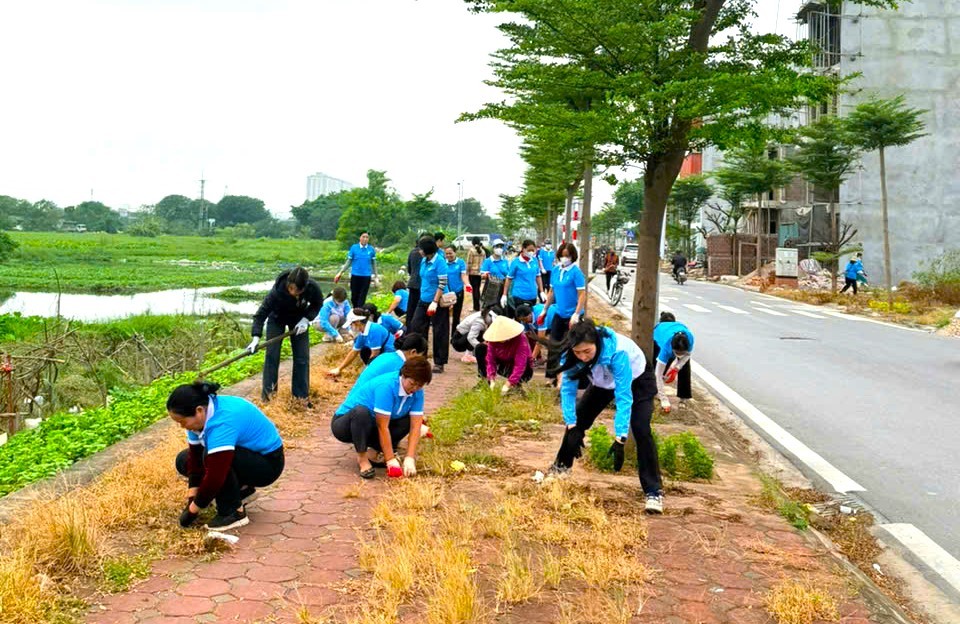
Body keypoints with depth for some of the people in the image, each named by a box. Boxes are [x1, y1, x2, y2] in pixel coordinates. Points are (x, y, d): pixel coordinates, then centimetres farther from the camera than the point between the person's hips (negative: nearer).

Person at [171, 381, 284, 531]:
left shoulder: (223, 422, -34)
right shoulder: (200, 417, -8)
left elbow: (215, 477, -34)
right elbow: (195, 460, -2)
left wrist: (193, 510, -22)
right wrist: (191, 500, -8)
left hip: (268, 464, -9)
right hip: (246, 453, 9)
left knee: (211, 456, -32)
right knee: (184, 461, 3)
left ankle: (234, 512, -15)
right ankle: (242, 489, 13)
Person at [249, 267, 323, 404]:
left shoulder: (313, 288, -34)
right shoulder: (277, 290, -40)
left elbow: (317, 304, -11)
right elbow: (261, 313, -35)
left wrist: (306, 319, -25)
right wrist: (256, 338, -42)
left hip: (299, 319, 2)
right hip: (277, 317, -2)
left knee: (302, 356, -1)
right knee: (272, 354, -5)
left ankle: (301, 394, 11)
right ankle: (268, 389, 12)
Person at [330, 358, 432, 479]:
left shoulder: (417, 392, -8)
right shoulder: (386, 386, -29)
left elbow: (415, 426, -13)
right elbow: (382, 427, -29)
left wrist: (410, 458, -23)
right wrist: (391, 460, -28)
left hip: (371, 428, 6)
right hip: (344, 424, -6)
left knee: (408, 421, -11)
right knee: (361, 411, -37)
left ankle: (373, 451, -3)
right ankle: (362, 458, -19)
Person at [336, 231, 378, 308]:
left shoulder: (371, 249, -1)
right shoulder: (354, 247, -3)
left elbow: (374, 263, 9)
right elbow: (349, 261, 3)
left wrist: (375, 276, 13)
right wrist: (340, 273, -1)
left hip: (366, 276, 0)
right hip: (355, 275, 0)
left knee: (362, 296, 0)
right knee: (354, 295, 8)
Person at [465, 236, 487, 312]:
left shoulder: (471, 250, -8)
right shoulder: (483, 251, 6)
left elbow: (469, 262, -10)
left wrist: (467, 272, -3)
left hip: (473, 272, -4)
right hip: (480, 272, 5)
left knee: (475, 289, 0)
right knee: (477, 289, 13)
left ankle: (476, 308, 1)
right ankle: (476, 307, 18)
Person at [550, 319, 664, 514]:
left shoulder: (617, 352, -44)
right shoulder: (570, 355, -29)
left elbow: (623, 396, -42)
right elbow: (568, 389, -19)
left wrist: (620, 439, -44)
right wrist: (571, 425, -25)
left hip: (636, 379, -5)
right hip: (603, 381, 5)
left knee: (641, 431, -19)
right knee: (577, 420, 1)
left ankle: (654, 492, -11)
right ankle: (561, 467, 24)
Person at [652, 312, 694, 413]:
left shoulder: (689, 338, -40)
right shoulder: (666, 346, -45)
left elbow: (688, 354, -14)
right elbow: (658, 375, -40)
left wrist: (677, 368, -29)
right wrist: (664, 399, -41)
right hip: (658, 333, -2)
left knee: (684, 368, -13)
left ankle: (683, 397, -4)